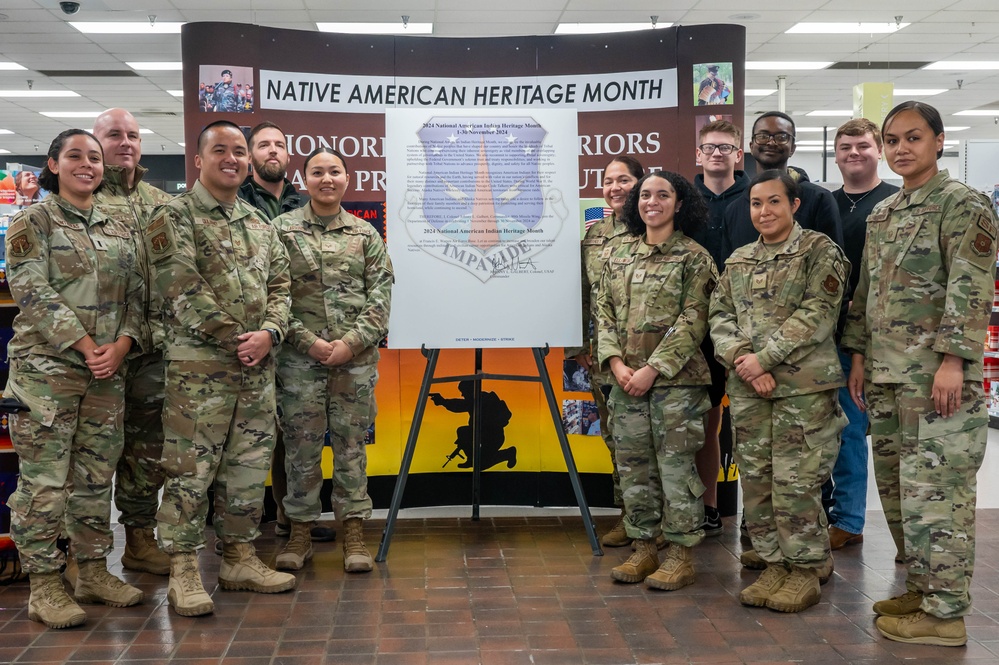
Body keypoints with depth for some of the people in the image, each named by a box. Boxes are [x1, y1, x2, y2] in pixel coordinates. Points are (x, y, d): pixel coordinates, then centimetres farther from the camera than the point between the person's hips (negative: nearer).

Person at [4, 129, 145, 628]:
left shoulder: (117, 230, 15)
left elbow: (133, 295, 11)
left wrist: (120, 344, -6)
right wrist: (85, 344, -15)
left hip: (107, 371, 5)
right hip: (46, 367, -5)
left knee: (97, 475, 10)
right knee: (44, 479, -2)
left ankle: (94, 572, 21)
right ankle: (44, 586, 6)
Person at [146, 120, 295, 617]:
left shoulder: (259, 224, 17)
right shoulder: (174, 216, -3)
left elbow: (280, 285, 14)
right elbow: (180, 286, -14)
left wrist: (269, 333, -6)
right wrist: (233, 337, -14)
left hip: (258, 367, 7)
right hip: (198, 367, -6)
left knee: (250, 467, 11)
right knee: (190, 470, -3)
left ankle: (240, 559, 23)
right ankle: (184, 573, 6)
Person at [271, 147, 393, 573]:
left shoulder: (365, 233, 8)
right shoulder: (283, 229, 3)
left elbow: (381, 294, 3)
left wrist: (352, 342, -9)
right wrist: (309, 341, -10)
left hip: (357, 358, 1)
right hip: (300, 357, -1)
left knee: (351, 443, 6)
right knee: (301, 445, 5)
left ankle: (354, 532, 15)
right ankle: (300, 531, 18)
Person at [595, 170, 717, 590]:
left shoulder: (693, 257, -3)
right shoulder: (620, 256, 12)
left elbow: (692, 321, -10)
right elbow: (604, 312, 10)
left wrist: (653, 369, -15)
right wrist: (616, 362, -5)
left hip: (675, 379, -5)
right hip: (626, 379, 5)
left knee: (676, 465, -1)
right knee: (633, 465, 9)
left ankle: (680, 555, 9)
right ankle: (644, 548, 21)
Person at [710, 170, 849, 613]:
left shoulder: (819, 251, -1)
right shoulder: (738, 261, 16)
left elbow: (818, 313, -11)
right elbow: (720, 315, 11)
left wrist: (765, 357, -15)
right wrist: (740, 358, -9)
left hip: (804, 387, -5)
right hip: (747, 390, 6)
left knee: (796, 484, -3)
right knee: (756, 481, 8)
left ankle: (805, 572, 11)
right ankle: (774, 565, 21)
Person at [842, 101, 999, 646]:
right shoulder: (881, 214, 17)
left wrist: (953, 359, -19)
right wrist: (859, 355, 15)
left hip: (937, 375, -8)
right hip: (886, 375, 8)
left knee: (934, 491, -6)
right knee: (896, 488, 12)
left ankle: (945, 612, 3)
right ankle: (921, 587, 26)